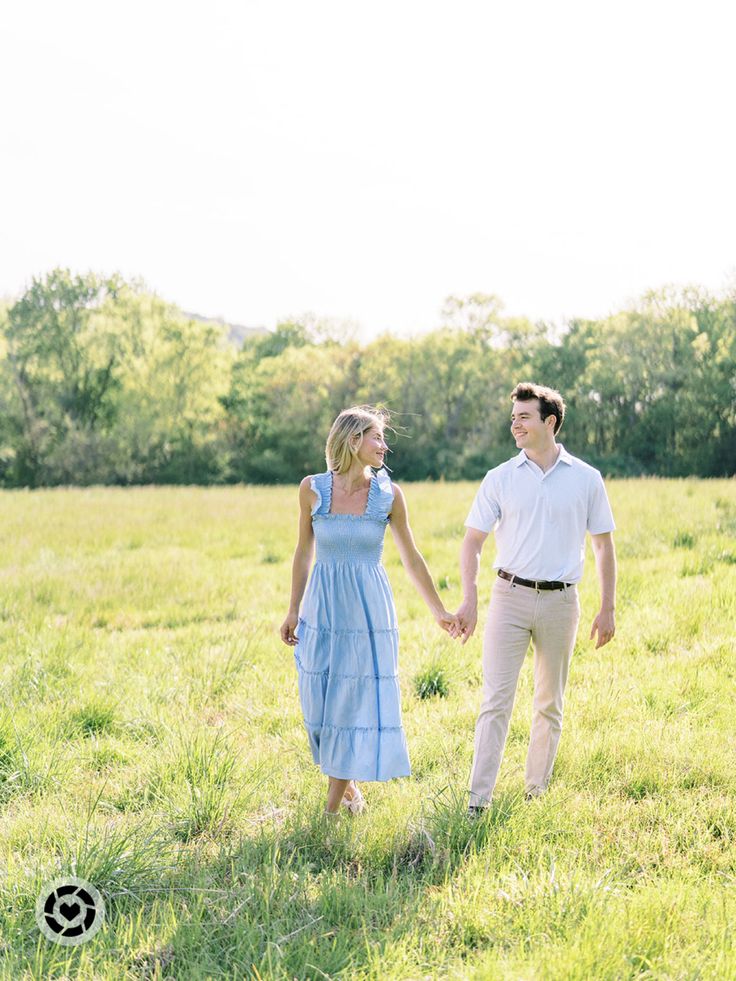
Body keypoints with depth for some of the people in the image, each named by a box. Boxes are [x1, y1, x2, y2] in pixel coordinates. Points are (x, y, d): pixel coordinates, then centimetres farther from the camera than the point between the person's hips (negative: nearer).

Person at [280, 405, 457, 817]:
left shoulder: (389, 494, -4)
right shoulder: (313, 488, -4)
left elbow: (412, 558, 5)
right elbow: (304, 551, 7)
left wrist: (440, 612, 10)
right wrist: (293, 610, 8)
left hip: (369, 609, -1)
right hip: (324, 608, 1)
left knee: (357, 704, 0)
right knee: (321, 703, 8)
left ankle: (333, 808, 10)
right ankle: (349, 786, 32)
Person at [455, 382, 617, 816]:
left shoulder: (586, 479, 2)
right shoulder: (500, 479, 2)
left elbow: (604, 545, 7)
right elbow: (472, 541, 4)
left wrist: (608, 608, 4)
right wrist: (469, 601, -7)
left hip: (560, 602, 1)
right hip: (510, 597, -1)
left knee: (550, 705, 10)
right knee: (496, 700, -7)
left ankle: (536, 793, 22)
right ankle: (478, 800, -6)